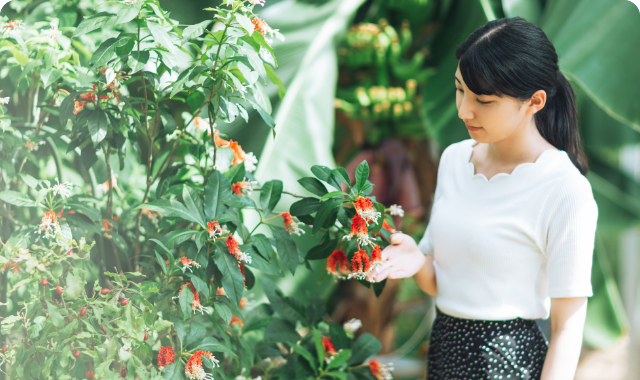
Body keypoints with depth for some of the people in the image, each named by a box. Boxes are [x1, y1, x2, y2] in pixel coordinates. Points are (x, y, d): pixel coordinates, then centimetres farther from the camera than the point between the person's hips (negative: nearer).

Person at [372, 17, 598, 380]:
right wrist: (417, 261, -10)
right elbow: (439, 284, 11)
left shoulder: (566, 193, -17)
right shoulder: (454, 159, 5)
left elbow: (567, 329, -15)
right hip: (443, 350, 7)